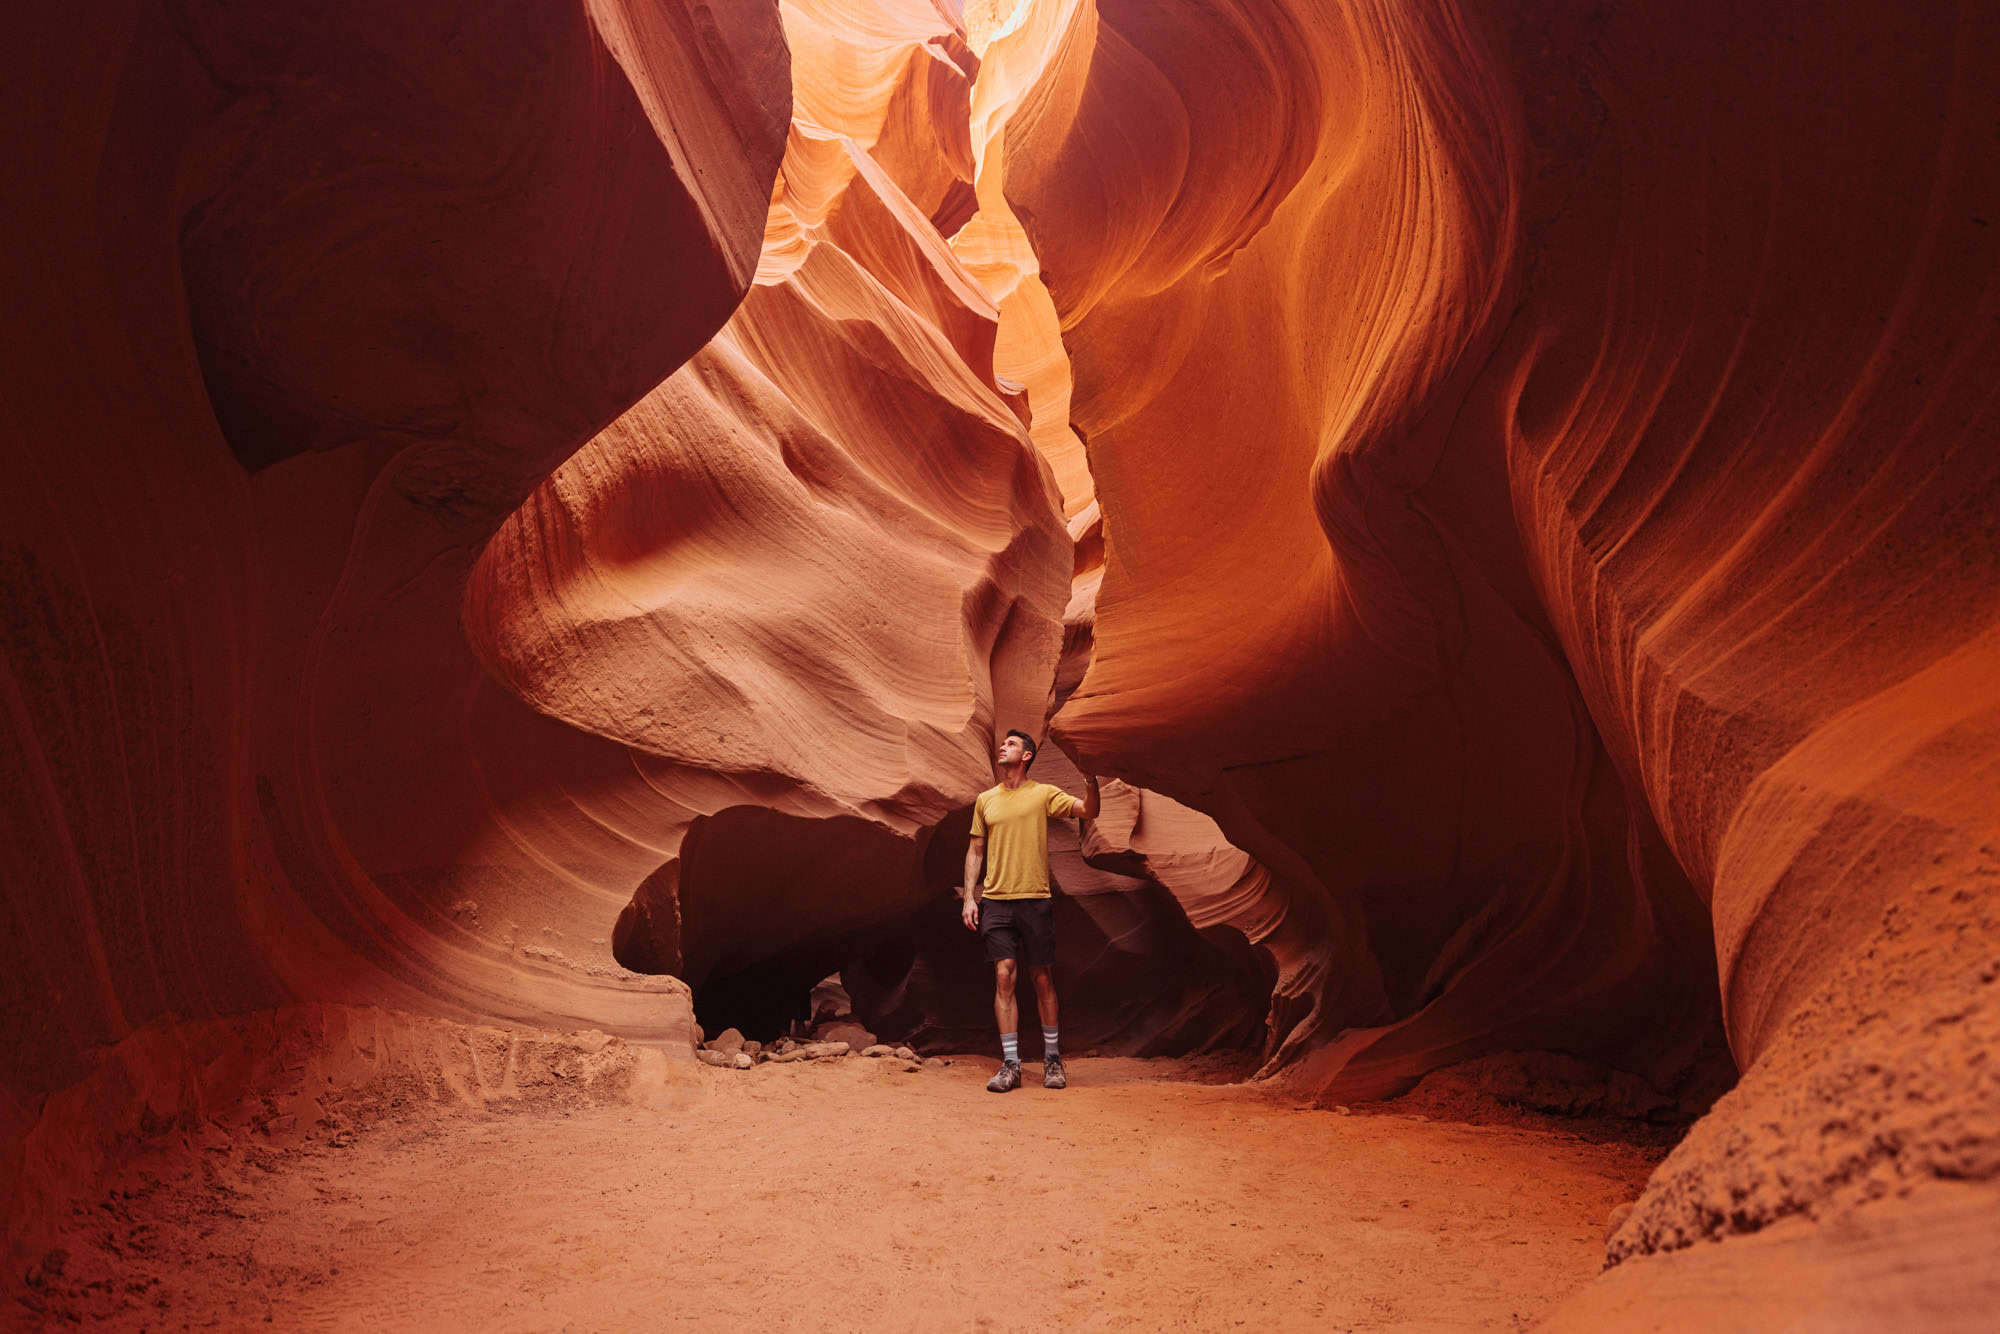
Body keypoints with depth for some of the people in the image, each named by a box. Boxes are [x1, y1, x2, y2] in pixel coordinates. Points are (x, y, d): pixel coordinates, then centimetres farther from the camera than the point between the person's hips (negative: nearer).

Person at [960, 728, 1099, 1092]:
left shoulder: (1044, 794, 4)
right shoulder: (985, 800, 12)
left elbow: (1089, 812, -5)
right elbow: (975, 850, 16)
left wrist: (1091, 782, -24)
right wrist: (969, 896, 7)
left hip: (1035, 900, -2)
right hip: (996, 900, 2)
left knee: (1042, 979, 4)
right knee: (1004, 977, -5)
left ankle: (1052, 1058, 18)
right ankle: (1010, 1065, -1)